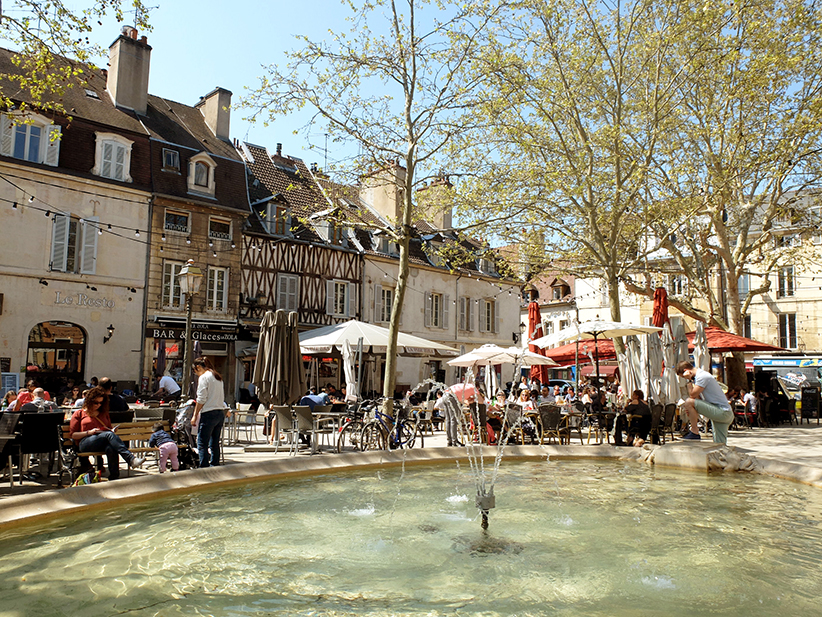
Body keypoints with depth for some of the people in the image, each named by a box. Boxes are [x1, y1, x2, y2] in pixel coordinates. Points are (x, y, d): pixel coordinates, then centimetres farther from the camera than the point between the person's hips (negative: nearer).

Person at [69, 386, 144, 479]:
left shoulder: (104, 413, 31)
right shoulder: (79, 414, 19)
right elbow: (73, 435, 11)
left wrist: (112, 431, 9)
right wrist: (89, 432, -6)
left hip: (104, 443, 3)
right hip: (85, 443, -3)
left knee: (111, 448, -40)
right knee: (109, 434, -37)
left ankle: (114, 478, -48)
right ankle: (131, 459, -52)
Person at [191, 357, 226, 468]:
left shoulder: (203, 377, -6)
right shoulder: (218, 377, 17)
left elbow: (201, 400, -11)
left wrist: (195, 416, -5)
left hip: (209, 413, -8)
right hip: (221, 413, 8)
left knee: (202, 444, -3)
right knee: (215, 443, 12)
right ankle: (214, 467, 16)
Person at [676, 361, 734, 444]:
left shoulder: (702, 376, -14)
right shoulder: (698, 376, 17)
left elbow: (692, 395, -16)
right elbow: (698, 398, 17)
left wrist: (689, 381, -8)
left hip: (722, 412, -10)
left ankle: (694, 433, -11)